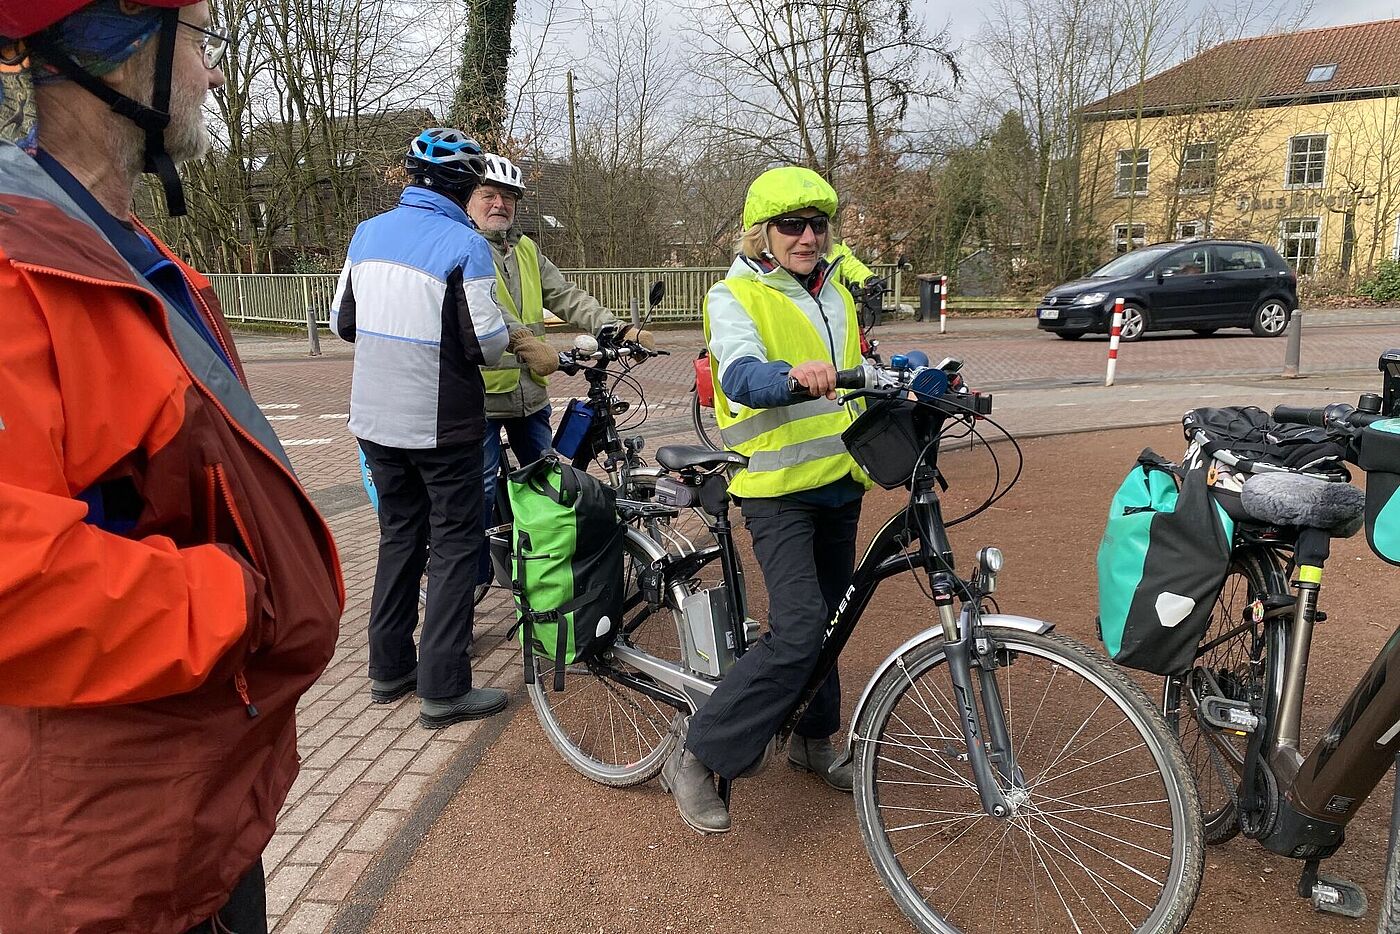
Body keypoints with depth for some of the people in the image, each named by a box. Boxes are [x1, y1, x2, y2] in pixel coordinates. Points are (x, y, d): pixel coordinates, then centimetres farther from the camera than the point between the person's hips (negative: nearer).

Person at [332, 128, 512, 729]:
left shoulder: (368, 234, 5)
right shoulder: (464, 244, -15)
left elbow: (343, 323, 11)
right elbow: (485, 344, -16)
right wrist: (505, 338, 6)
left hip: (376, 419, 6)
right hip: (441, 424, -6)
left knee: (398, 536, 19)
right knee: (454, 545, 4)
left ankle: (390, 668, 27)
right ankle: (443, 689, 6)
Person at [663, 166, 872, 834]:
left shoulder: (836, 292, 14)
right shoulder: (735, 296, -8)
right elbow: (742, 375, -28)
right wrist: (794, 376, -48)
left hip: (839, 482, 7)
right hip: (778, 488, -7)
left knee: (826, 619, 16)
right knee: (797, 632, -17)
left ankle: (813, 738, 36)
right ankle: (697, 759, -4)